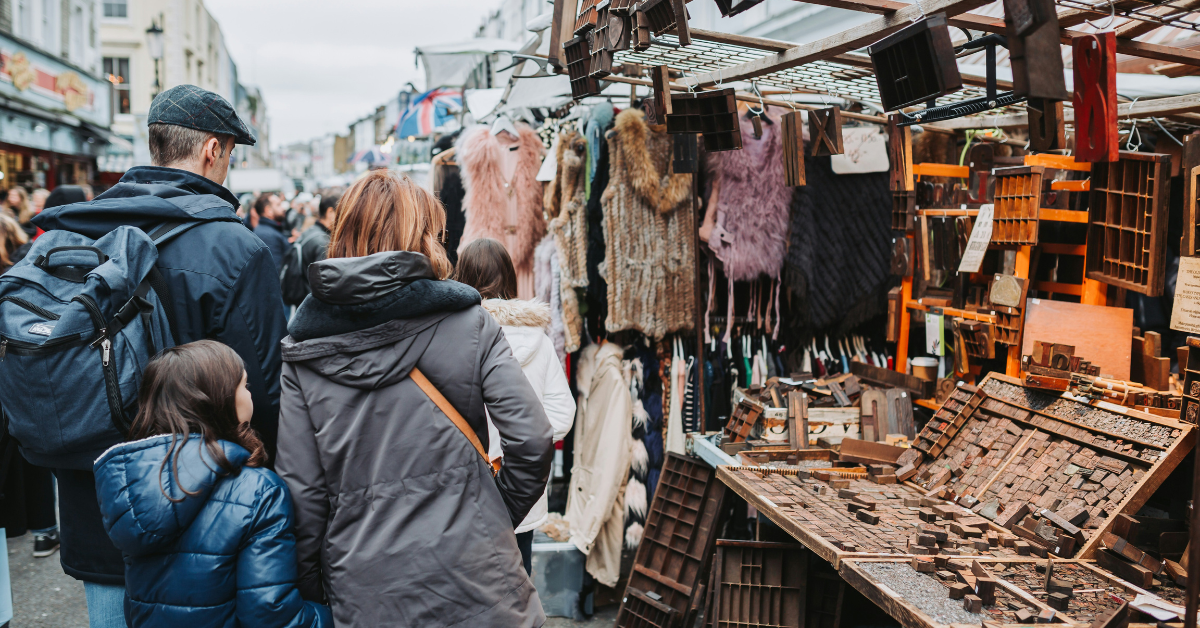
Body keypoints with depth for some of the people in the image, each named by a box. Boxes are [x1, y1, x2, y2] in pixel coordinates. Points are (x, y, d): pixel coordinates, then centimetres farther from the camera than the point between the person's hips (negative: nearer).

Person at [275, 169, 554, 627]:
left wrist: (313, 589, 10)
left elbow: (301, 488, -1)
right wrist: (498, 518, 6)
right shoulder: (469, 325, -6)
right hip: (475, 589, -2)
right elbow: (532, 440, -10)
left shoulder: (303, 348, 0)